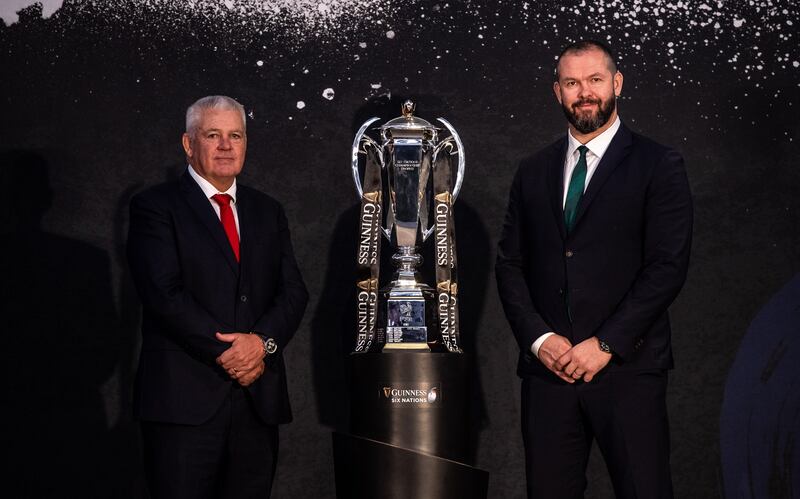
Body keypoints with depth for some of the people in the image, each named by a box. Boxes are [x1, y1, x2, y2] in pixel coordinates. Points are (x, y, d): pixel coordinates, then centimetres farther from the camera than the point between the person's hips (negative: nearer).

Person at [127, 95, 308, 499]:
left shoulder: (268, 211, 17)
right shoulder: (156, 207, 1)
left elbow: (293, 292, 9)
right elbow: (164, 295, -10)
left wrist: (263, 341, -11)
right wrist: (227, 354, -13)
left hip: (259, 400, 5)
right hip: (185, 400, -5)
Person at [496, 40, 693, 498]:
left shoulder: (659, 166, 1)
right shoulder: (533, 172, 14)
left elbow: (669, 266, -6)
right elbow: (510, 264, 12)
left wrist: (605, 344, -12)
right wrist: (538, 338, -4)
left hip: (627, 368, -3)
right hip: (547, 366, 3)